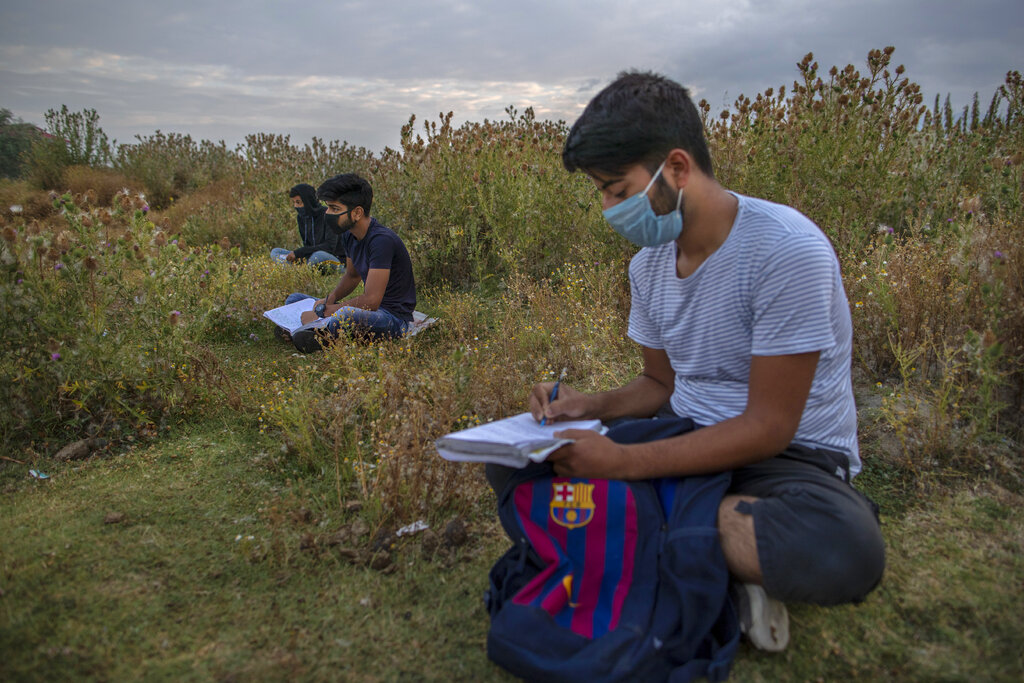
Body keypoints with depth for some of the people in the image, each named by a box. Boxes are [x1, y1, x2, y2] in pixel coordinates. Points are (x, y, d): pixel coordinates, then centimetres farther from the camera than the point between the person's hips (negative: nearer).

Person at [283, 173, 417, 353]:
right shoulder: (349, 235, 4)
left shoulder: (382, 240, -24)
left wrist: (323, 311, -16)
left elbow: (371, 300, -26)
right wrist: (331, 298, 2)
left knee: (348, 314, -45)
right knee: (294, 299, 14)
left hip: (394, 317, -10)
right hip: (370, 310, 10)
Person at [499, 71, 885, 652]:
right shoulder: (649, 263, 2)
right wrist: (591, 406, -9)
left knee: (845, 554, -40)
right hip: (686, 437, 7)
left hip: (788, 453, -6)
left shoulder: (788, 249, -22)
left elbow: (767, 427, -22)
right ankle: (723, 555, -10)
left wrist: (623, 463, -28)